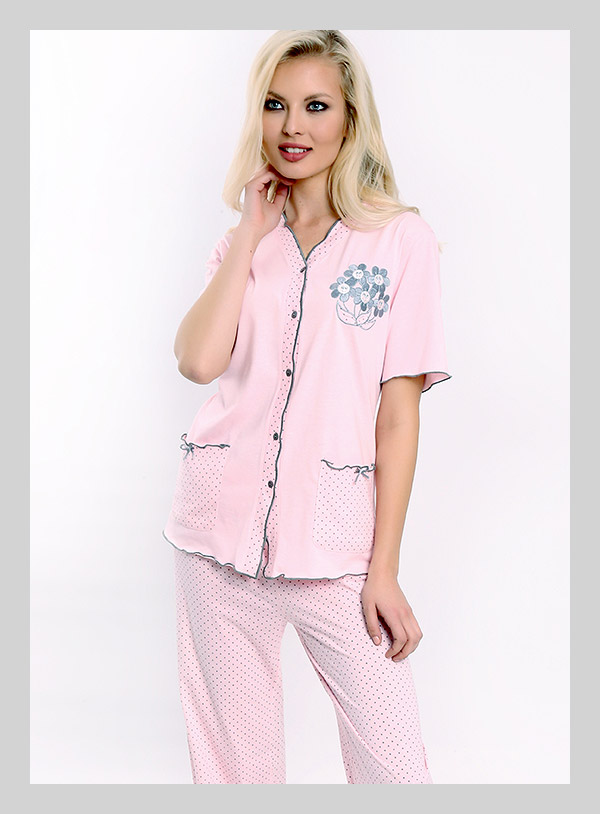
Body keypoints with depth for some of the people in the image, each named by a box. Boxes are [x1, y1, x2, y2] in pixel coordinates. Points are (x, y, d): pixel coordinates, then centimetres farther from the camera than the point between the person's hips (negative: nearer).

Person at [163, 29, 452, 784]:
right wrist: (252, 232, -4)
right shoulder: (243, 242, 9)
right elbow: (199, 361, -9)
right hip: (221, 525, 3)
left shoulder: (402, 238, -1)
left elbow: (399, 413, -4)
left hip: (334, 535, -3)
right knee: (234, 756, 12)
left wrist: (384, 568, -6)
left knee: (395, 764, -3)